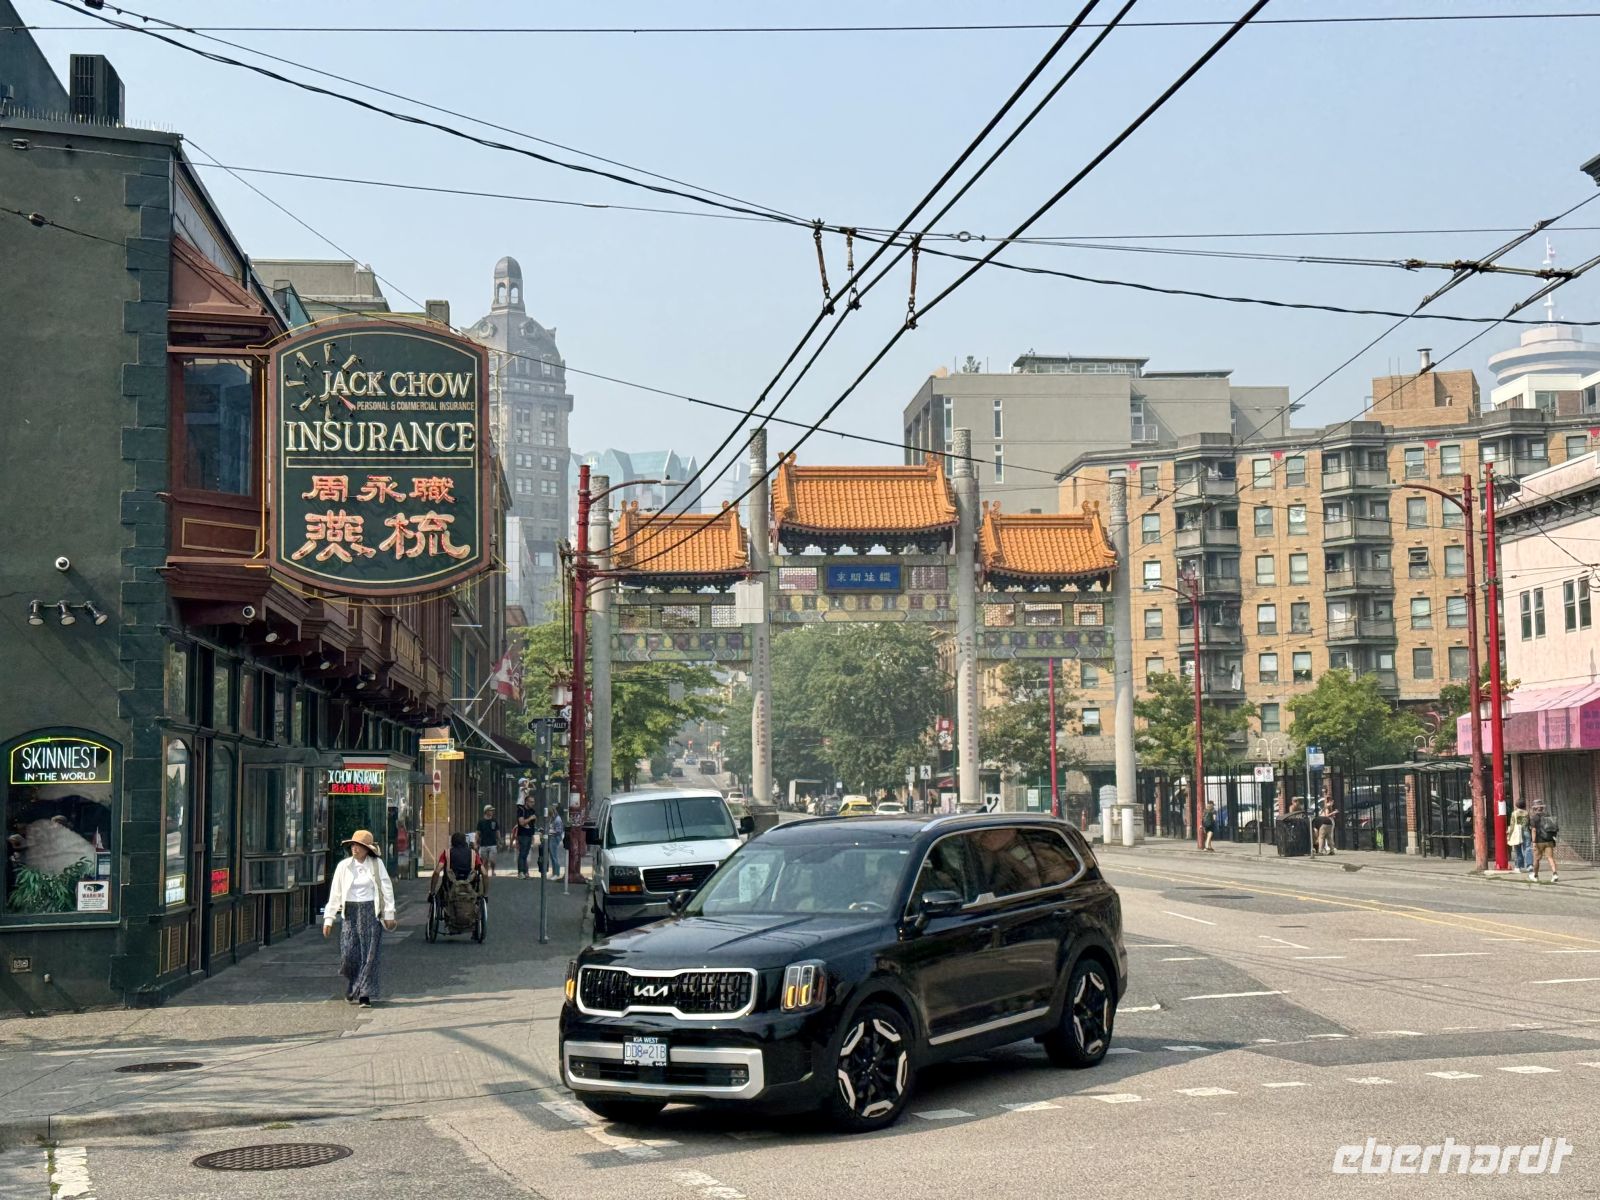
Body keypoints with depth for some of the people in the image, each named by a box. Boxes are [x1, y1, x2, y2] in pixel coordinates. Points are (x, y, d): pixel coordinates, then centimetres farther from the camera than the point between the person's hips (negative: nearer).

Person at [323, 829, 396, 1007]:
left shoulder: (377, 864, 0)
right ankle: (351, 992, 22)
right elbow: (335, 893, 4)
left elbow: (387, 889, 4)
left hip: (372, 912, -1)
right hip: (351, 912, 1)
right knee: (350, 954, -1)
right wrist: (329, 918, 0)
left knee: (370, 955, -5)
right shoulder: (344, 866, 3)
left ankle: (365, 995, -3)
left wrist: (389, 914, 2)